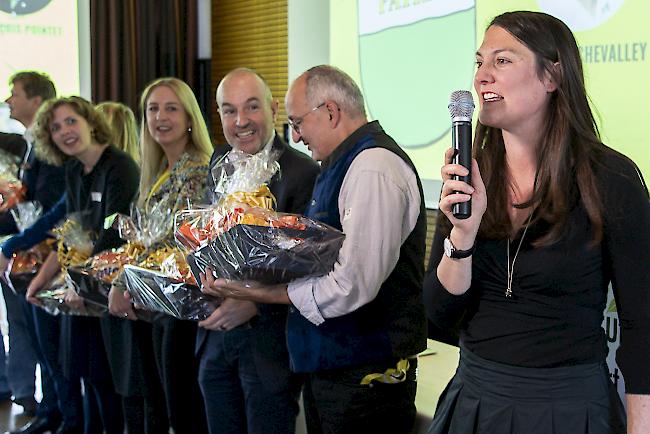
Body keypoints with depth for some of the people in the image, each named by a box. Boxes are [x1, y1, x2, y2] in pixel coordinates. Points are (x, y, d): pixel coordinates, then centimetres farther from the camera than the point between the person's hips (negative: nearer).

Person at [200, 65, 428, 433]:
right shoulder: (341, 165, 14)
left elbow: (352, 287, -27)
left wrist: (262, 293, -20)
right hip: (326, 364, 10)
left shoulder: (373, 168, -19)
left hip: (364, 375, -9)